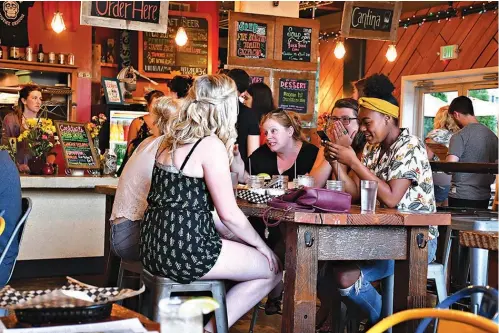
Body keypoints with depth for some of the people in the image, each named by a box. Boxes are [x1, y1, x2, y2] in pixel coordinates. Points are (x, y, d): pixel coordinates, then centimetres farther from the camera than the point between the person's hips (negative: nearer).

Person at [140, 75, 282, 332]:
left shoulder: (173, 139, 13)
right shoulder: (211, 145, -13)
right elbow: (229, 214, -13)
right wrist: (262, 247, 1)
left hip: (157, 244, 9)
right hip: (183, 249, -9)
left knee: (247, 252, 25)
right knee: (272, 269, 5)